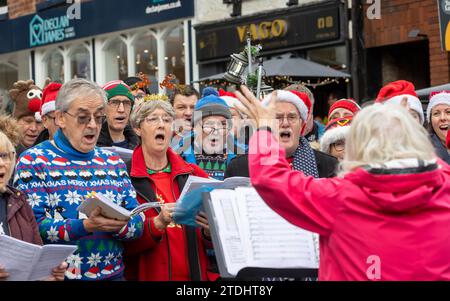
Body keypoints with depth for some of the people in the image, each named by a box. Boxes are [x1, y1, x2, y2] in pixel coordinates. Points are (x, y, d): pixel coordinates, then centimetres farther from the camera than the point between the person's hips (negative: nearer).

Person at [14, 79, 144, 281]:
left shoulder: (113, 161, 10)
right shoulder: (34, 161, -5)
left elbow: (138, 223, 4)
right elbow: (32, 226, -16)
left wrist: (117, 225, -17)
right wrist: (85, 226, -27)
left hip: (113, 274, 4)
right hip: (57, 275, -4)